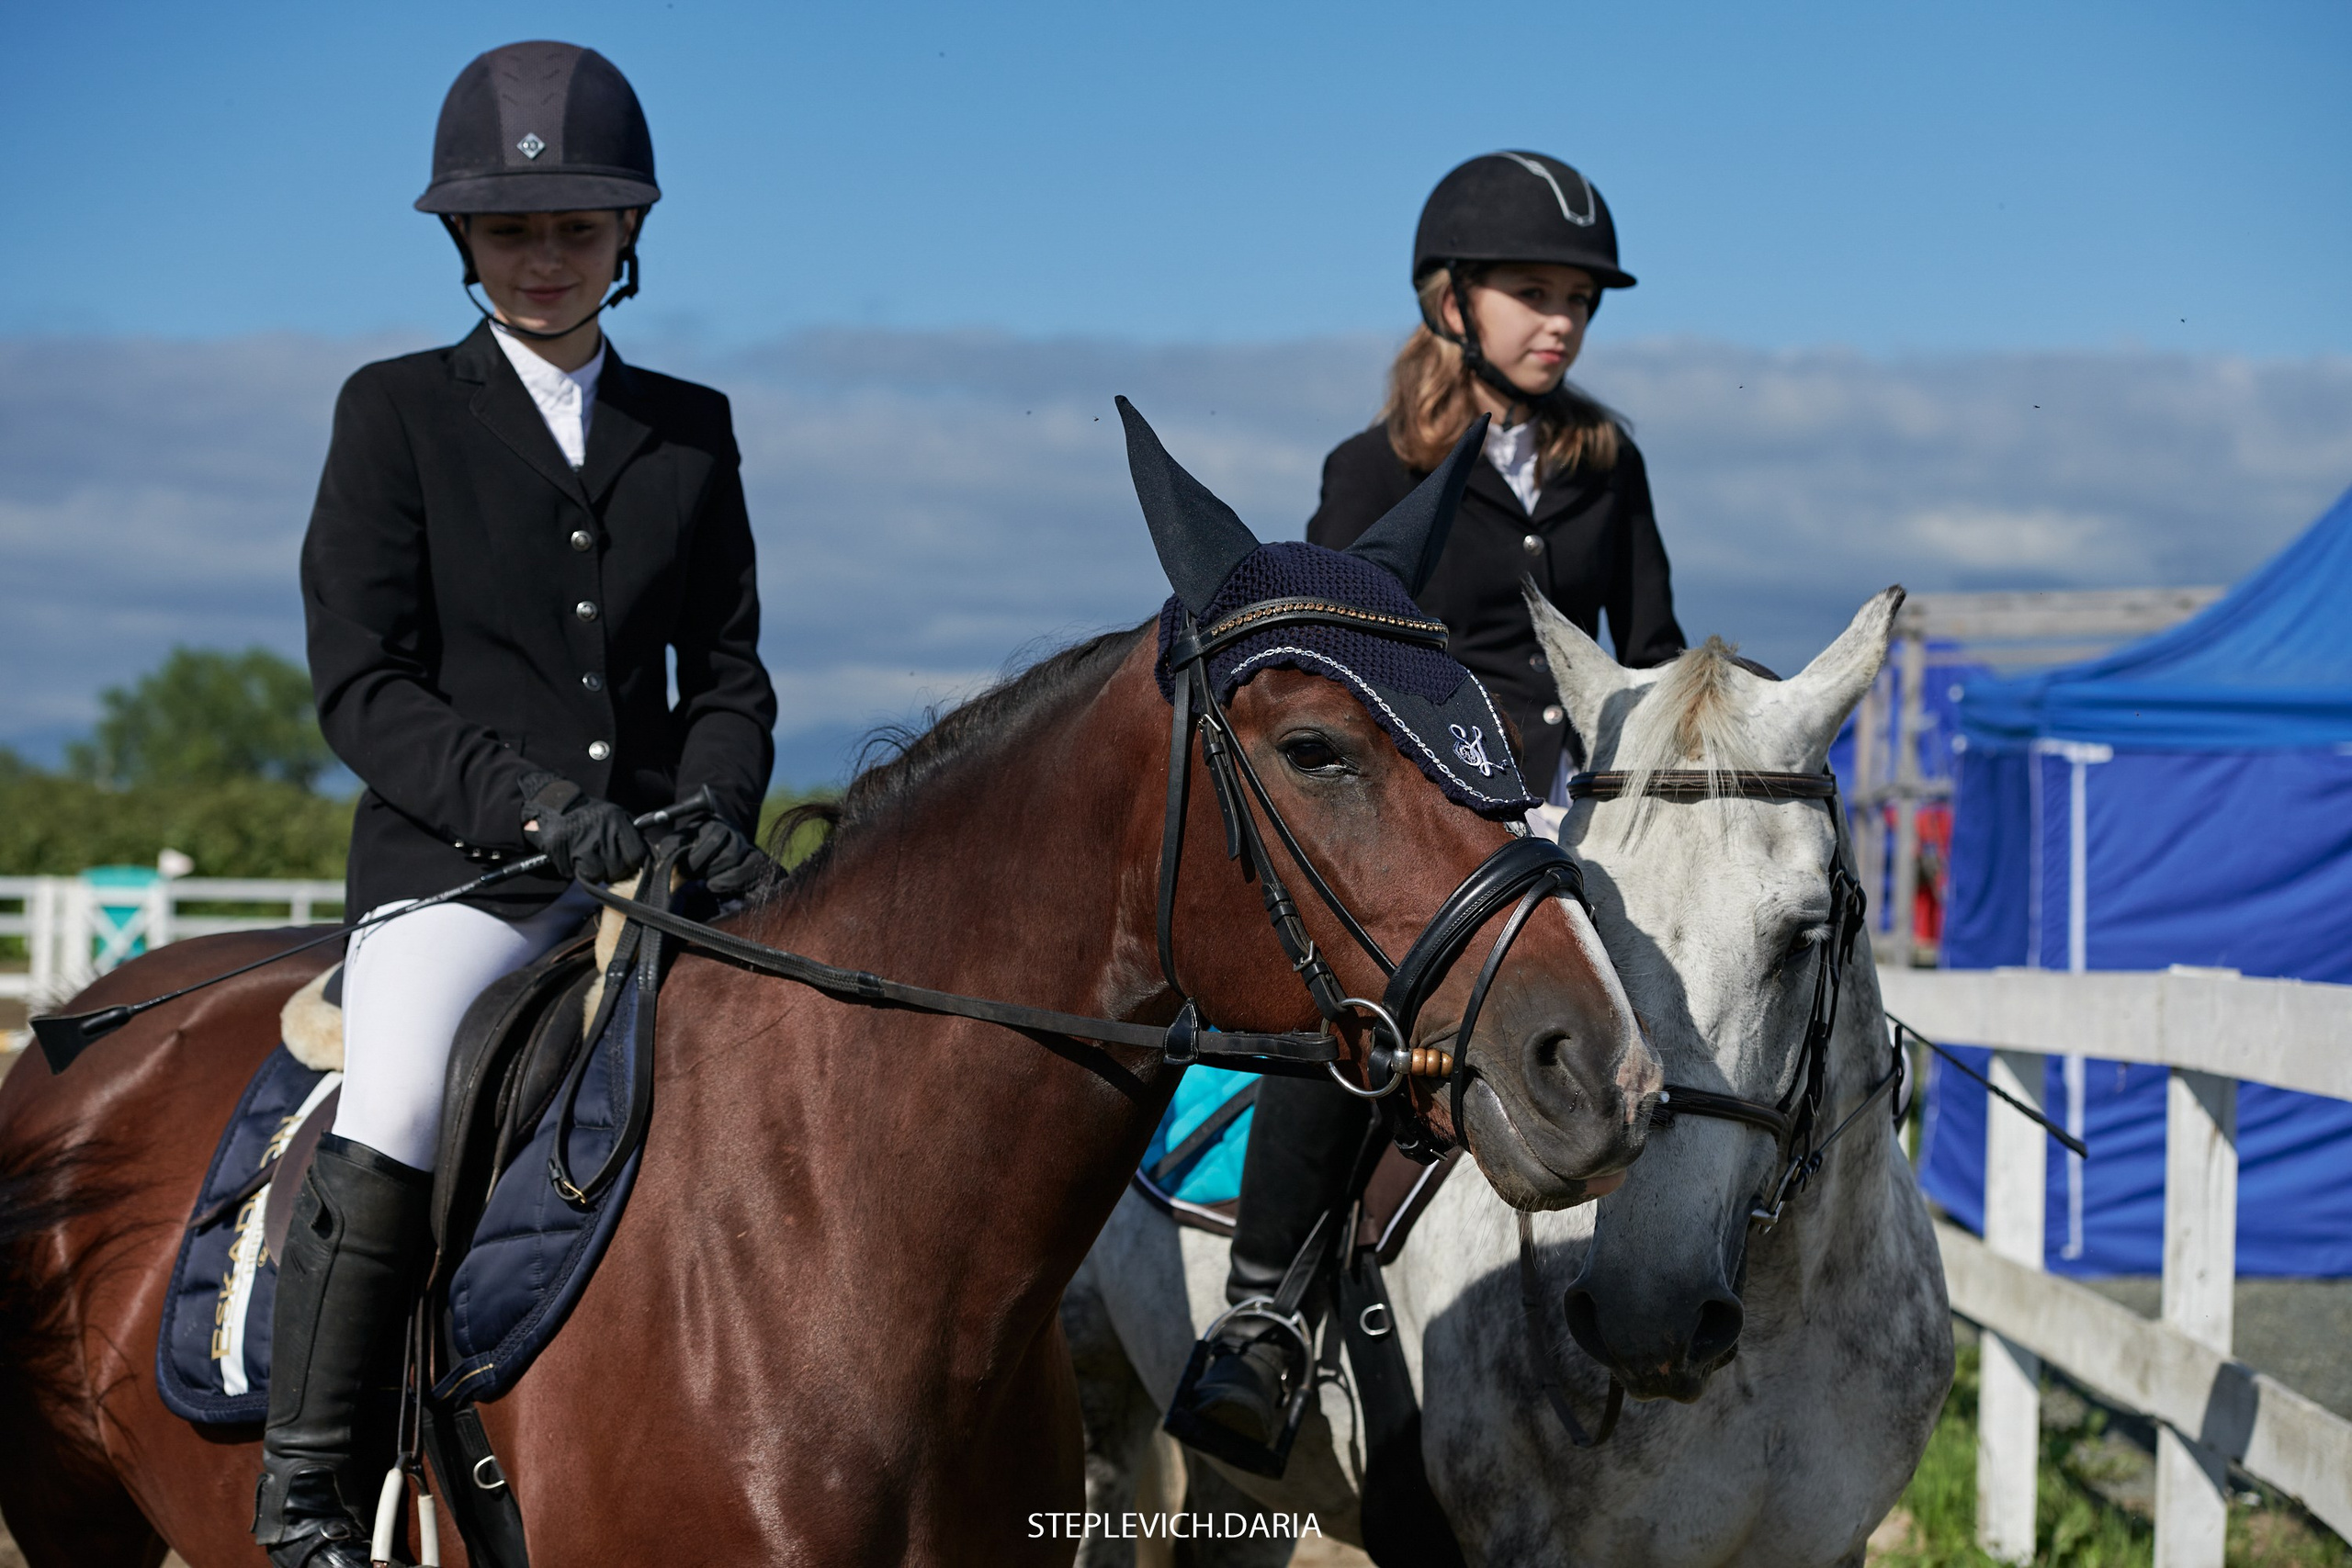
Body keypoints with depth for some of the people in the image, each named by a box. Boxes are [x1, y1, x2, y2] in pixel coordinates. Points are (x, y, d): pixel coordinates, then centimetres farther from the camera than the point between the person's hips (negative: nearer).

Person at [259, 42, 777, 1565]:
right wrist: (533, 800, -18)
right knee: (390, 1125, -30)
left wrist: (715, 811, -5)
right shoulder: (398, 412, 6)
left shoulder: (690, 429, 16)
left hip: (655, 862, 4)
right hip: (456, 858, -4)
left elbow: (727, 671, 16)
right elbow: (361, 682, -2)